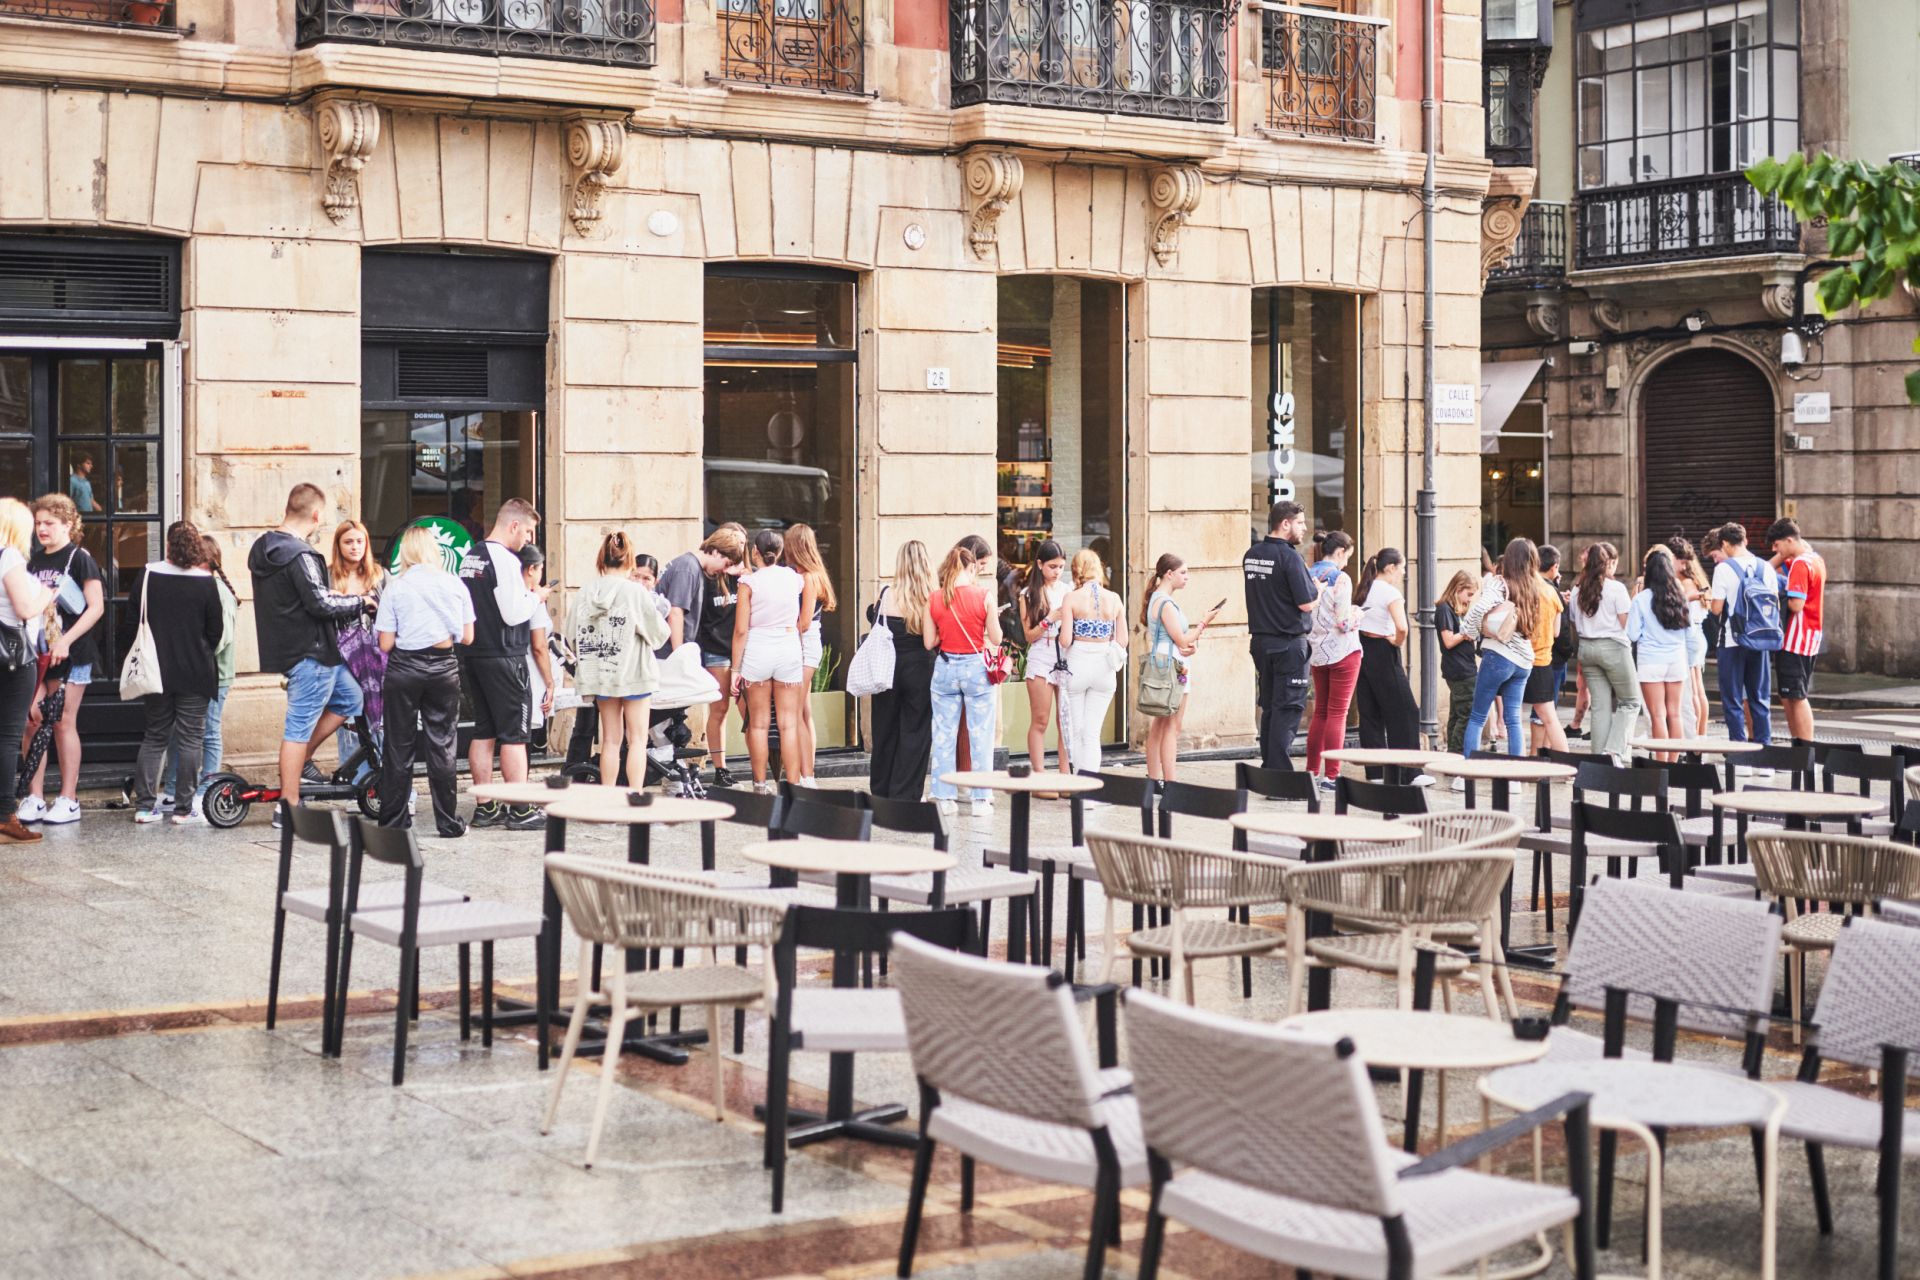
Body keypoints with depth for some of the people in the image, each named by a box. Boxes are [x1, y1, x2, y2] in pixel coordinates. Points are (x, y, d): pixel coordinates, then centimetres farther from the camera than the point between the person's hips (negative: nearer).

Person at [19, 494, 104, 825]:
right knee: (31, 721, 1)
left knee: (63, 722, -2)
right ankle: (35, 798, 8)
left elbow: (96, 607, -11)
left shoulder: (79, 558, -5)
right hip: (36, 651, 6)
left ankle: (69, 800, 6)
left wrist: (66, 640, -19)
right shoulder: (34, 562, 14)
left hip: (69, 653, -6)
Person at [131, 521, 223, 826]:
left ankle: (145, 804, 8)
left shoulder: (149, 576, -4)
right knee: (190, 738, 4)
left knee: (155, 736, 12)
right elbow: (216, 629, -4)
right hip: (196, 674, -2)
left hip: (157, 671, 2)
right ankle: (184, 808, 2)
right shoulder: (205, 582, -9)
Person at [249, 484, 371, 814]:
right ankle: (289, 807, 0)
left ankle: (298, 761, 20)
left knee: (348, 698, 21)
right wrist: (359, 602, -7)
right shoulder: (299, 555, -20)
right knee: (300, 726, -4)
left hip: (286, 647, 10)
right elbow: (321, 603, -24)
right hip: (308, 653, -10)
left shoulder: (263, 548, 11)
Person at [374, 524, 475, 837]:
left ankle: (393, 820, 13)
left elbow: (385, 645, -5)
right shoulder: (455, 585, 0)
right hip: (444, 667, 1)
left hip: (404, 669, -1)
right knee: (442, 746, 6)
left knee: (399, 746, 8)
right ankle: (449, 823, 6)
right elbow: (467, 637, 4)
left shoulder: (395, 588, -5)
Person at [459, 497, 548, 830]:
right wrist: (536, 597, -1)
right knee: (514, 735, -3)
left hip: (472, 654, 8)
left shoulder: (469, 557, 12)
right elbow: (513, 614, -19)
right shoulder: (504, 559, -15)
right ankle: (521, 811, -2)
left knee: (483, 732, 11)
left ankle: (485, 807, 14)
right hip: (503, 657, -8)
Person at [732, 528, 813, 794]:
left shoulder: (749, 582, -6)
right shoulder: (794, 578, 4)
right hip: (789, 651, 2)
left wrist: (735, 669, -2)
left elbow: (741, 630, -6)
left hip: (757, 652, -2)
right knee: (789, 724, 3)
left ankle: (761, 785, 9)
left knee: (758, 724, 7)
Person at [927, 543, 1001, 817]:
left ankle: (944, 797, 11)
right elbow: (996, 638, -5)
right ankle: (981, 799, 7)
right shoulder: (983, 596, -10)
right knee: (980, 734, 5)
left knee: (944, 734, 9)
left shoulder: (935, 599, -2)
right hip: (976, 667, -2)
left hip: (945, 668, 2)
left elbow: (929, 642, 0)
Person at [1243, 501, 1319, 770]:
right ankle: (1280, 771, -6)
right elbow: (1306, 604, -18)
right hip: (1288, 642, -7)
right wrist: (1318, 587, 2)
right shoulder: (1289, 557, -16)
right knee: (1288, 708, -3)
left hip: (1260, 639, 7)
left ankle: (1268, 767, 19)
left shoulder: (1251, 555, 8)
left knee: (1269, 706, 15)